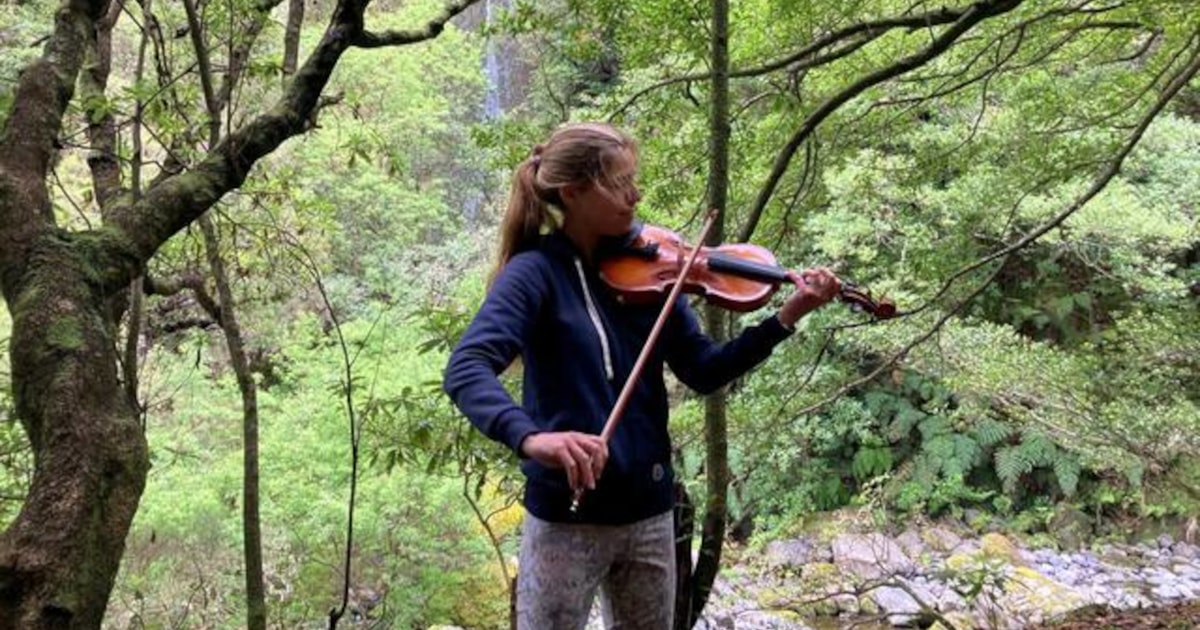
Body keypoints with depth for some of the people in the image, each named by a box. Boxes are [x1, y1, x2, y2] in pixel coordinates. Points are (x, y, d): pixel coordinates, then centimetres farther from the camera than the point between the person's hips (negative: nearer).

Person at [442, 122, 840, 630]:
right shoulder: (536, 272, -13)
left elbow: (704, 372, 2)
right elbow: (465, 371, -27)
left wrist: (785, 318, -10)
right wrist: (531, 437, -45)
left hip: (649, 511, 5)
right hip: (567, 516, -5)